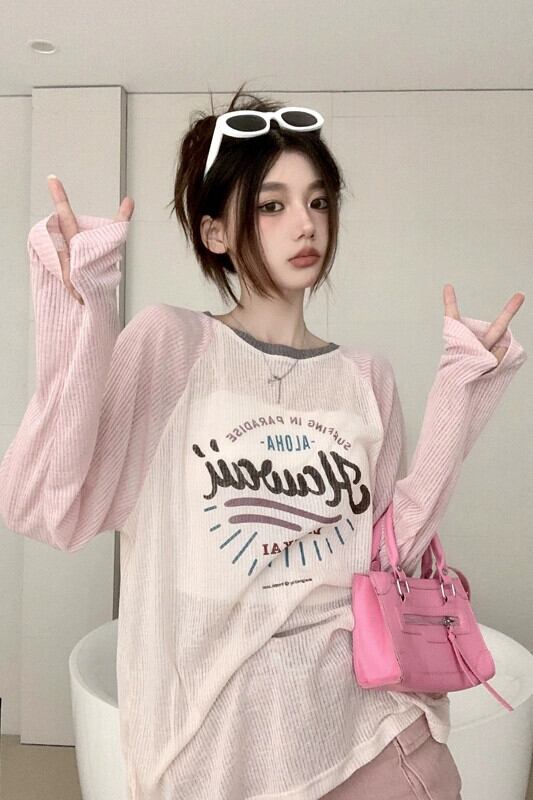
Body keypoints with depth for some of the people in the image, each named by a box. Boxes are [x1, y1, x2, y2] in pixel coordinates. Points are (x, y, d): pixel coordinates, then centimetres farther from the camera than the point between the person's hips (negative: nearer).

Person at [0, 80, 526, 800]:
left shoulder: (367, 376, 3)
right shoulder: (169, 344, -8)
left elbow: (388, 549, -2)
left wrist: (462, 388, -4)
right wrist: (80, 317, -26)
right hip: (211, 728, -2)